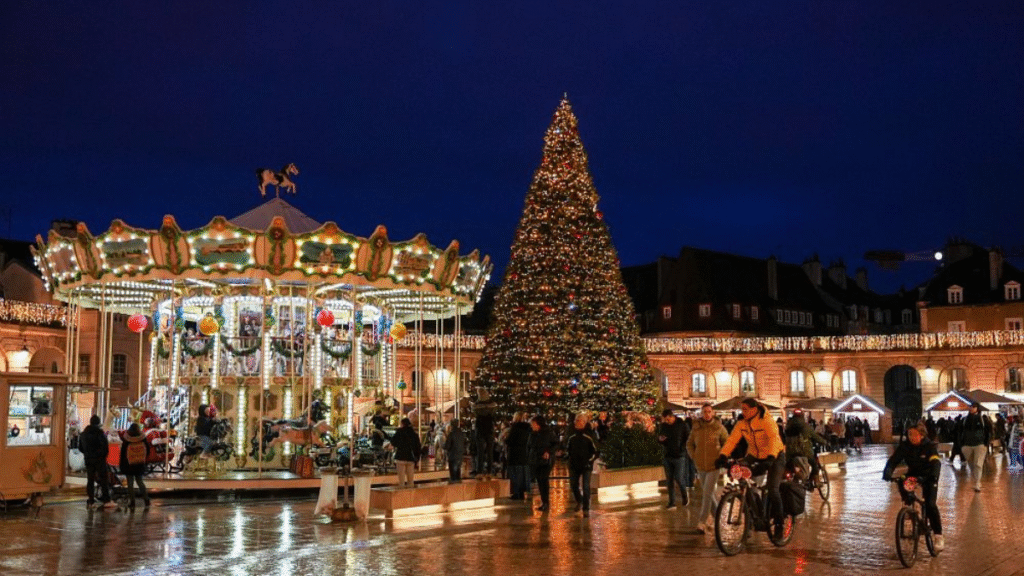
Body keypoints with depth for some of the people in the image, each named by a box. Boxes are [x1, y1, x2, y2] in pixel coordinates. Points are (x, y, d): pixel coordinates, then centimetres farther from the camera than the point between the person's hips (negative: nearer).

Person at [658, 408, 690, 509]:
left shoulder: (682, 425, -5)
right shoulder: (663, 426, 6)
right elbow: (659, 437, 17)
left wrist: (681, 449, -15)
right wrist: (660, 439, -7)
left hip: (679, 456, -4)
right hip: (667, 457, 4)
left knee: (679, 478, -7)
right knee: (670, 480, 4)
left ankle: (684, 495, 22)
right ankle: (672, 503, 8)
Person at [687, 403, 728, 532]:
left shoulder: (719, 428, -4)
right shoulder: (696, 428, 3)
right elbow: (689, 444, 17)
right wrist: (693, 456, 6)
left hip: (714, 465, -4)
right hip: (701, 466, 4)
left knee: (707, 493, -11)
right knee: (706, 493, 13)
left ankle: (702, 522, -7)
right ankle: (715, 516, 32)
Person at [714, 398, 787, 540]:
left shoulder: (767, 421, -23)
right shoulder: (742, 424, -7)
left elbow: (774, 439, -36)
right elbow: (731, 440, -16)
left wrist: (771, 458, -51)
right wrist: (722, 456, -31)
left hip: (775, 457, -5)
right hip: (754, 457, 5)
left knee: (772, 489, -18)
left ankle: (779, 523, 0)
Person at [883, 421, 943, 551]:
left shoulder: (930, 446, -22)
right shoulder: (905, 445, -14)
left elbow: (936, 463, -36)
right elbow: (894, 459, -22)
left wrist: (933, 476, -56)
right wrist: (887, 472, -42)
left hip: (928, 476, -4)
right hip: (912, 474, 4)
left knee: (930, 504, -17)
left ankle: (938, 535, -9)